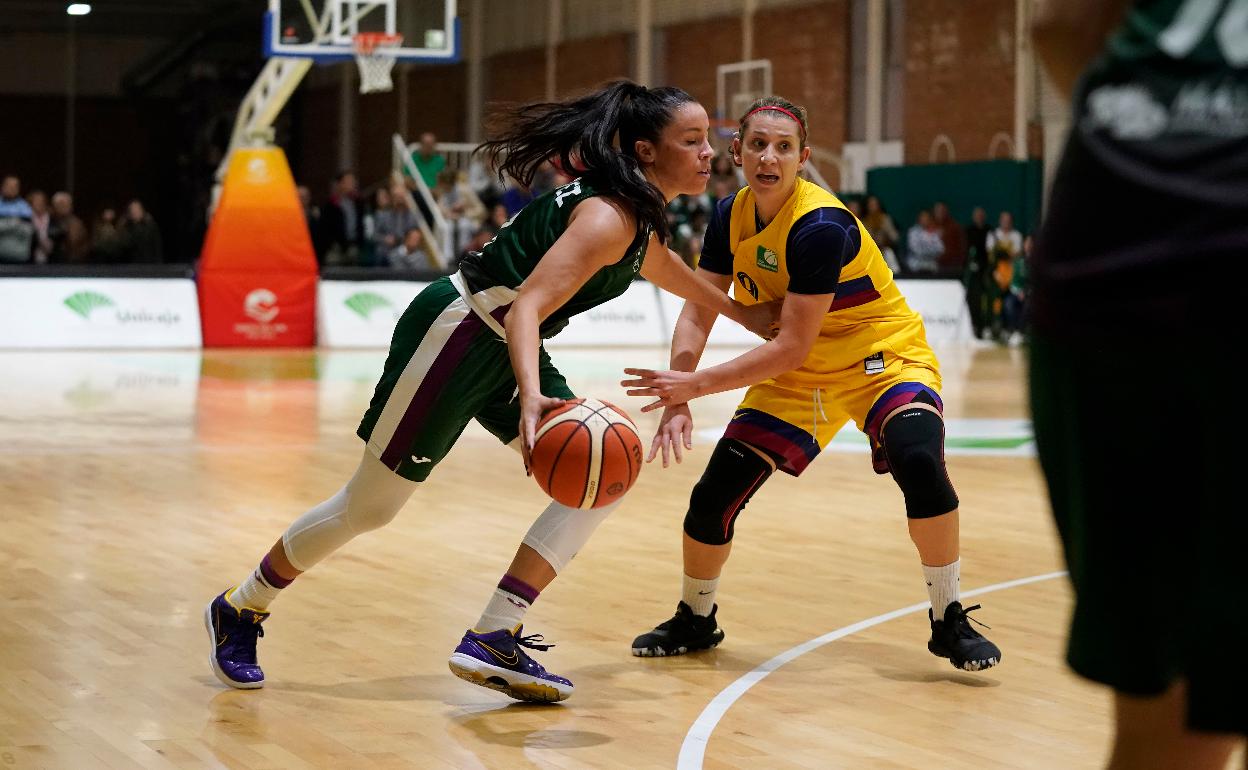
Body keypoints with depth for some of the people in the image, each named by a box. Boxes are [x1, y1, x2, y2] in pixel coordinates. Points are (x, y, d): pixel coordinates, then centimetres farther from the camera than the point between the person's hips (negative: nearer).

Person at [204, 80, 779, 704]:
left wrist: (746, 314, 41)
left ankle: (492, 640, -6)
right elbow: (526, 308, -33)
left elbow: (668, 272, 31)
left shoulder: (644, 220, 7)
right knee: (369, 506, 1)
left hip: (505, 349, 10)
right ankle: (239, 610, 23)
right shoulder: (609, 217, -23)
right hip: (456, 331, -10)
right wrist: (532, 395, -49)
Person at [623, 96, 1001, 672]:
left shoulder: (820, 226, -29)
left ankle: (949, 620, -14)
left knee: (919, 462, -33)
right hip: (795, 373, 6)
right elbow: (698, 312, -6)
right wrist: (676, 396, -22)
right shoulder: (731, 217, -8)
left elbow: (791, 348, -29)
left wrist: (697, 385, -30)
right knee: (713, 495, -2)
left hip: (881, 355, -6)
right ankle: (695, 621, 25)